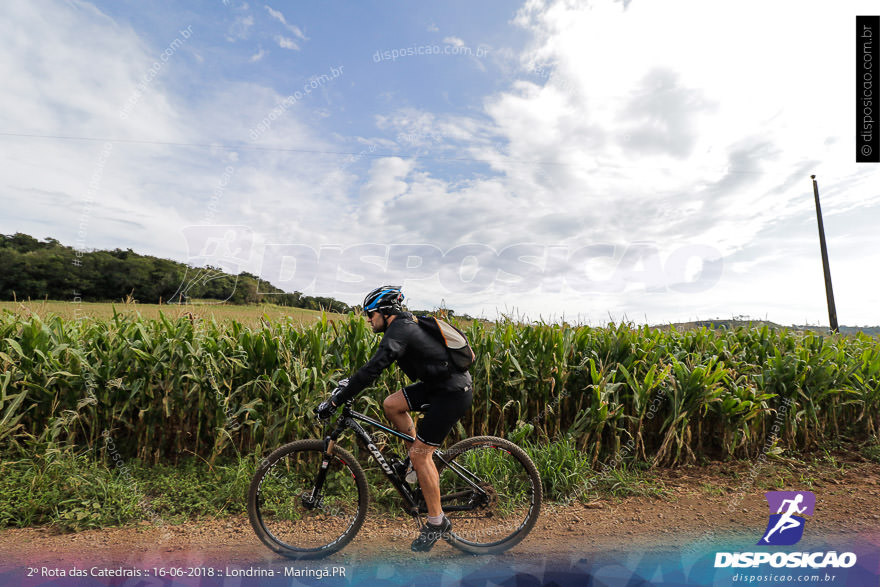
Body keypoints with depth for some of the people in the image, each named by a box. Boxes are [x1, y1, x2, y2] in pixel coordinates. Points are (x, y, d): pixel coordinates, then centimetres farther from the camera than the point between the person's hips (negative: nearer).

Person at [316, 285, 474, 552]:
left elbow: (373, 369, -28)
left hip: (452, 393, -9)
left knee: (420, 453, -4)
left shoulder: (399, 331, -19)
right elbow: (375, 366, 20)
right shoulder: (404, 324, 11)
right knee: (391, 405, 6)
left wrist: (335, 400, -24)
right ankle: (421, 460, 20)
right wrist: (347, 385, 18)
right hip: (436, 384, 9)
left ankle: (436, 522, 13)